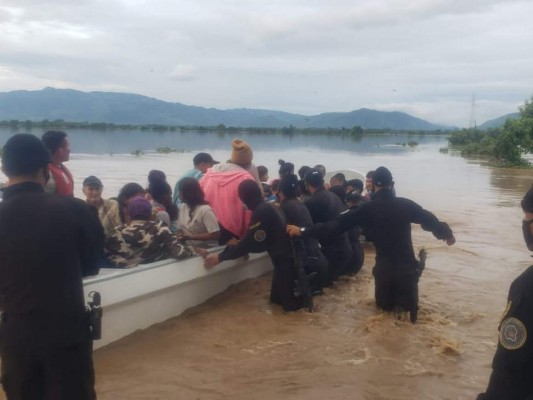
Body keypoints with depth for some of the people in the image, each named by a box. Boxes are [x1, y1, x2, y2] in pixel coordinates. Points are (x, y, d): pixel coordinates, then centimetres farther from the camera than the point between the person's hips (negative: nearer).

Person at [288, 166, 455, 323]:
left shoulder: (368, 209, -7)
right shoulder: (405, 204, -6)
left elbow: (338, 223, -9)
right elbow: (430, 220, 4)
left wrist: (304, 230, -7)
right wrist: (447, 234, 24)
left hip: (384, 267, 0)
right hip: (407, 266, 0)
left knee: (384, 304, 25)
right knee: (408, 304, 22)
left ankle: (396, 304, -4)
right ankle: (404, 302, -9)